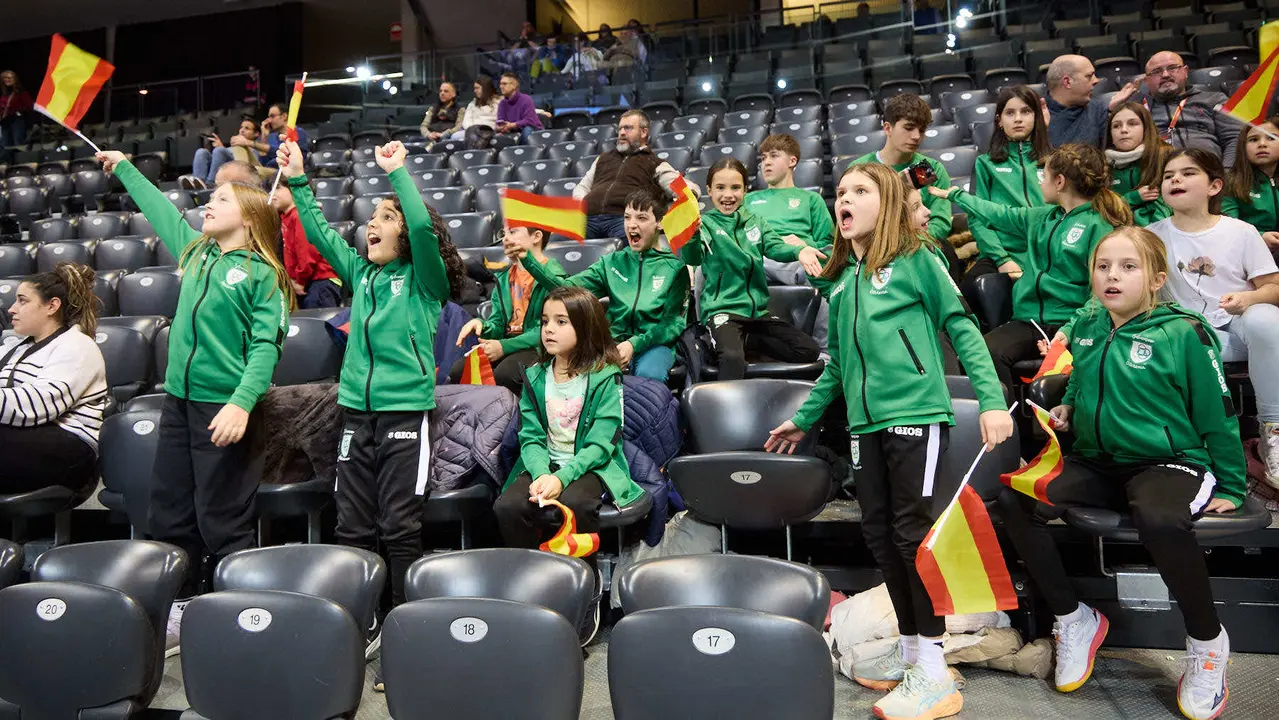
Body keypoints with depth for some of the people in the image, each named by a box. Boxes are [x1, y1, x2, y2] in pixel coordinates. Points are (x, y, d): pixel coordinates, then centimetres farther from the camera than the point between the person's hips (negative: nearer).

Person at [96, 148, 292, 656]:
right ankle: (177, 610, 25)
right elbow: (159, 209, 29)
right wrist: (124, 167, 41)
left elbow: (267, 345, -16)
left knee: (222, 520, -3)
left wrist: (242, 403, -26)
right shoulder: (194, 252, 13)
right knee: (169, 512, 12)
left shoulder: (262, 274, -8)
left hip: (224, 405, -7)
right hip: (179, 399, 7)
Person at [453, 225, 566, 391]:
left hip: (538, 348, -6)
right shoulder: (503, 278, 16)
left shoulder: (554, 276, -8)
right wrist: (481, 325, -9)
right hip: (506, 343, 6)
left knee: (504, 373, -34)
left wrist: (505, 346, -21)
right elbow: (498, 325, 15)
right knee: (458, 371, -17)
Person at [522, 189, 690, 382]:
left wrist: (635, 344, -18)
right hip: (616, 343, 2)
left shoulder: (674, 267, 2)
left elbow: (674, 322, -3)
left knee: (648, 375, -36)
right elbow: (567, 288, 0)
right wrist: (527, 258, -12)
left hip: (656, 343, -2)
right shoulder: (612, 262, 12)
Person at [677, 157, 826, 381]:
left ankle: (746, 340, 2)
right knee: (733, 358, -36)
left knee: (809, 350, -6)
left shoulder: (756, 221, 14)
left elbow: (775, 247, -3)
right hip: (722, 310, -6)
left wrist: (799, 251, -26)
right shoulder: (705, 223, 0)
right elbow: (693, 258, -18)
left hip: (758, 310, 6)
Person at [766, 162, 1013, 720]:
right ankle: (909, 646, 25)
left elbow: (962, 329, -4)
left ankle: (934, 671, 5)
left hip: (915, 413, -6)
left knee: (912, 530, -5)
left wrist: (992, 400, -14)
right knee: (878, 532, 9)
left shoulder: (914, 260, -1)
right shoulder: (840, 280, 16)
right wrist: (805, 419, 25)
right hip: (867, 422, 6)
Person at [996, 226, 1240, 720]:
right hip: (1097, 462, 5)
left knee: (1159, 518, -40)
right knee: (1013, 500, -18)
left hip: (1168, 461, -5)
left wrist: (1231, 489, 1)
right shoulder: (1085, 329, 6)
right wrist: (1067, 407, 5)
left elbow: (1217, 415, -3)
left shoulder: (1183, 333, -9)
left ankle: (1207, 641, -8)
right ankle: (1073, 620, 3)